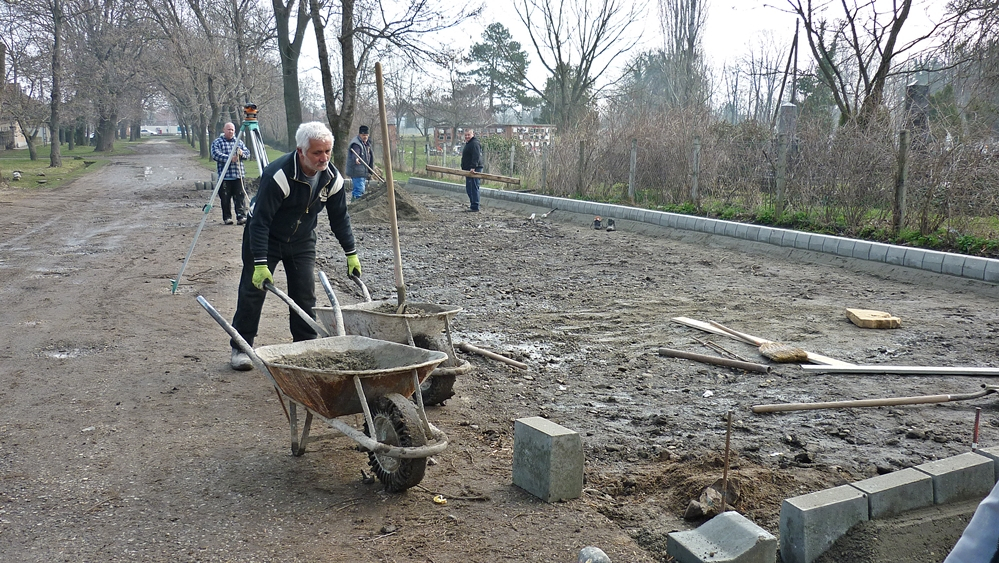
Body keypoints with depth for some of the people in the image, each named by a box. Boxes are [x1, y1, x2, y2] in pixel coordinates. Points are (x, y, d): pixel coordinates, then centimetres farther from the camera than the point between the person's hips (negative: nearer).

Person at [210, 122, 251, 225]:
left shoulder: (239, 142, 17)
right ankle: (227, 218, 11)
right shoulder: (217, 142, 4)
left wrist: (242, 153, -11)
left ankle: (241, 216, -9)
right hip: (224, 176, -2)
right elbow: (215, 155, -11)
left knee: (240, 197, -6)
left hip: (238, 175, 3)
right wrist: (229, 158, -22)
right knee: (225, 199, 1)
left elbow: (247, 153, 12)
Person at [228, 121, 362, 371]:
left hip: (302, 239, 5)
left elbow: (339, 218, 0)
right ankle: (240, 348, 10)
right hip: (265, 237, -4)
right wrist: (260, 264, -34)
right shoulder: (278, 175, -32)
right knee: (253, 289, -3)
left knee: (305, 294, -1)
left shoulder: (332, 178, -14)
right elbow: (260, 221, -30)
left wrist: (351, 254, 0)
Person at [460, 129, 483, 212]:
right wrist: (464, 167, 28)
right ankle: (472, 204, 20)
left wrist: (473, 167, -33)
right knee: (468, 188, 13)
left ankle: (475, 207, -10)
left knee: (474, 188, -11)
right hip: (469, 170, 11)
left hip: (474, 169, -11)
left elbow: (476, 157, -25)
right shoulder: (468, 143, 22)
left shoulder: (474, 143, -13)